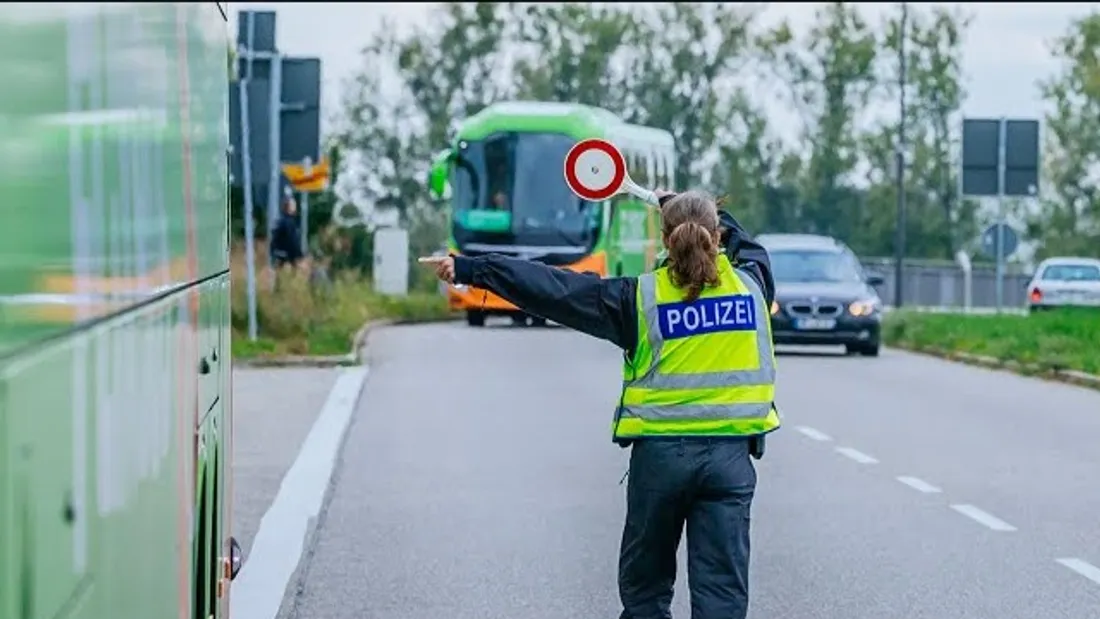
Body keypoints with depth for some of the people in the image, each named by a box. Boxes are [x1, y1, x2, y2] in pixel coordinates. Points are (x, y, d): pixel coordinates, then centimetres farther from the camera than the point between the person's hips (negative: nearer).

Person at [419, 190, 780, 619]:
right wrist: (679, 205, 36)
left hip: (659, 452, -1)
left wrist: (469, 270, 0)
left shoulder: (640, 298, -4)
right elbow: (743, 242, 26)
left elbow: (554, 288, -4)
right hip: (729, 454, 1)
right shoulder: (750, 282, 2)